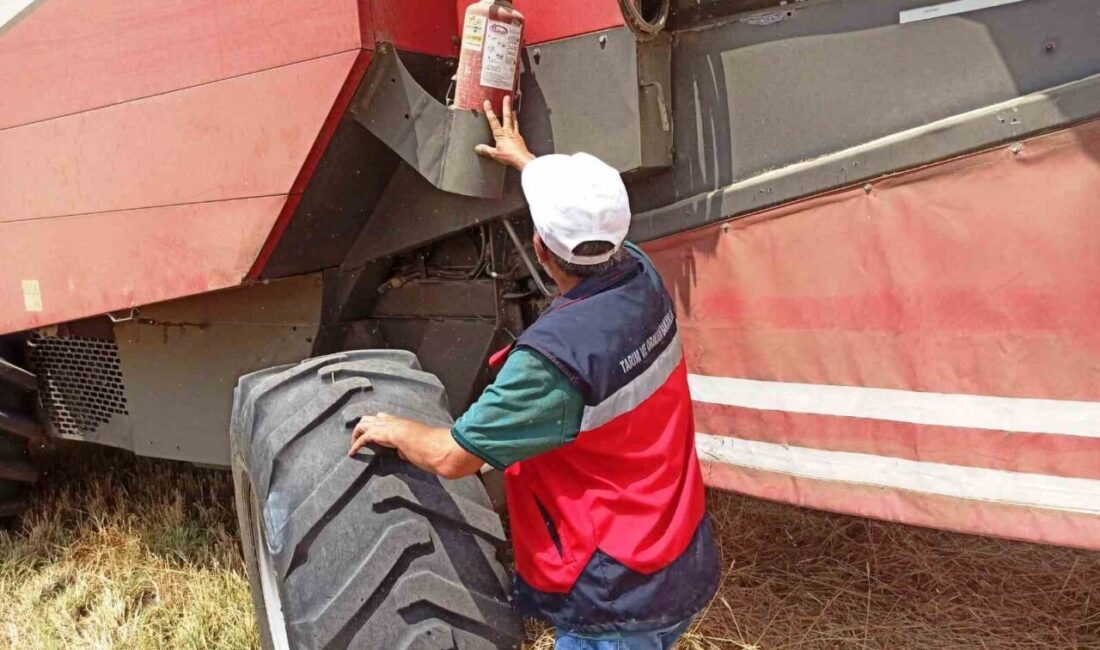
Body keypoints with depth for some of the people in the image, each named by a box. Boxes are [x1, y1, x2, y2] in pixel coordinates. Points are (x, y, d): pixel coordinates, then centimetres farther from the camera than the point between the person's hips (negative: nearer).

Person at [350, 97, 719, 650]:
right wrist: (524, 158, 29)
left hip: (617, 603, -8)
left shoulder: (554, 358, -30)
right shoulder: (643, 280, -8)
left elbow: (453, 457, -18)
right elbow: (593, 216, 15)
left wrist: (392, 429, 2)